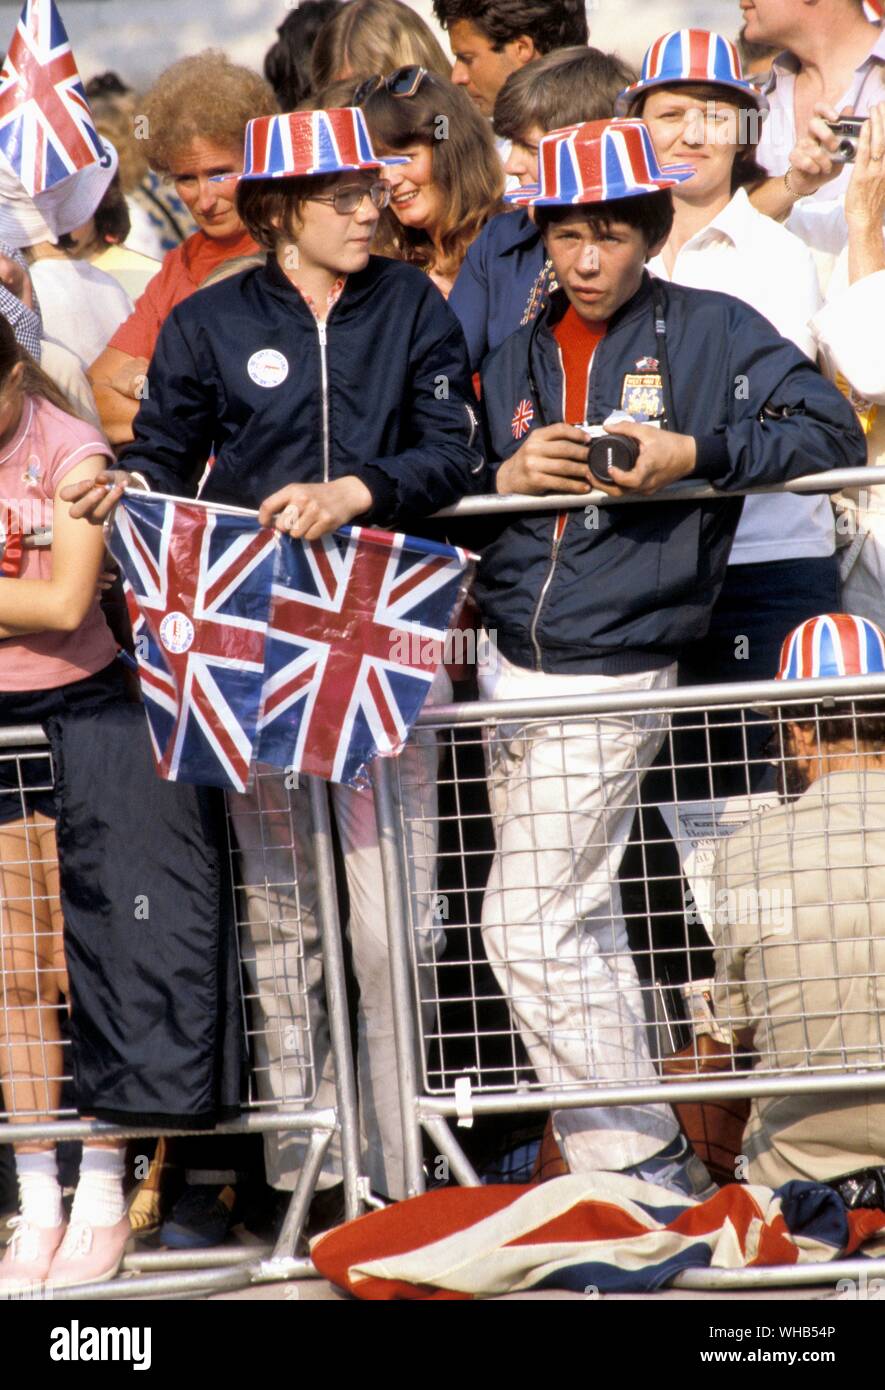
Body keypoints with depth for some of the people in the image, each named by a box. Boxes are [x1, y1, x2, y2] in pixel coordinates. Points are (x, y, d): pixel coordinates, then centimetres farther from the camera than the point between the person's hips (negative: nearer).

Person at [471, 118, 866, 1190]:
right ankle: (629, 1167, 17)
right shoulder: (517, 356, 12)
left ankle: (638, 1162, -2)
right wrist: (511, 476, -7)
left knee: (530, 929, -10)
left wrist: (694, 453, -20)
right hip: (511, 665, 6)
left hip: (612, 677, -6)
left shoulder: (711, 332, -3)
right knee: (582, 925, 10)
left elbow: (831, 432, -9)